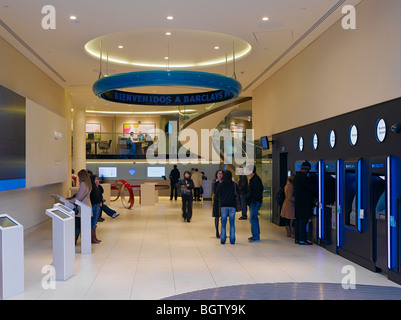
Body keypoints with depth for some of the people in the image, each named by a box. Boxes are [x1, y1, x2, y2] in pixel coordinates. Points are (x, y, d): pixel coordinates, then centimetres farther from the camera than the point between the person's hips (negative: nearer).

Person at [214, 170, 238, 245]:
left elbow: (216, 196, 1)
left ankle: (223, 240, 8)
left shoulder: (221, 185, -4)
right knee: (232, 223, 6)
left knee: (223, 223, 8)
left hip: (223, 206, 0)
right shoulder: (234, 184, -5)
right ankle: (232, 240, 7)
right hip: (232, 206, 0)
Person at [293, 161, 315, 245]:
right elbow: (311, 189, -13)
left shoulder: (296, 176, 12)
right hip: (304, 203, -9)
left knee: (298, 220, 12)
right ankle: (302, 239, -3)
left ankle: (297, 238, 18)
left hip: (298, 203, 9)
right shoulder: (304, 177, -17)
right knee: (303, 221, -5)